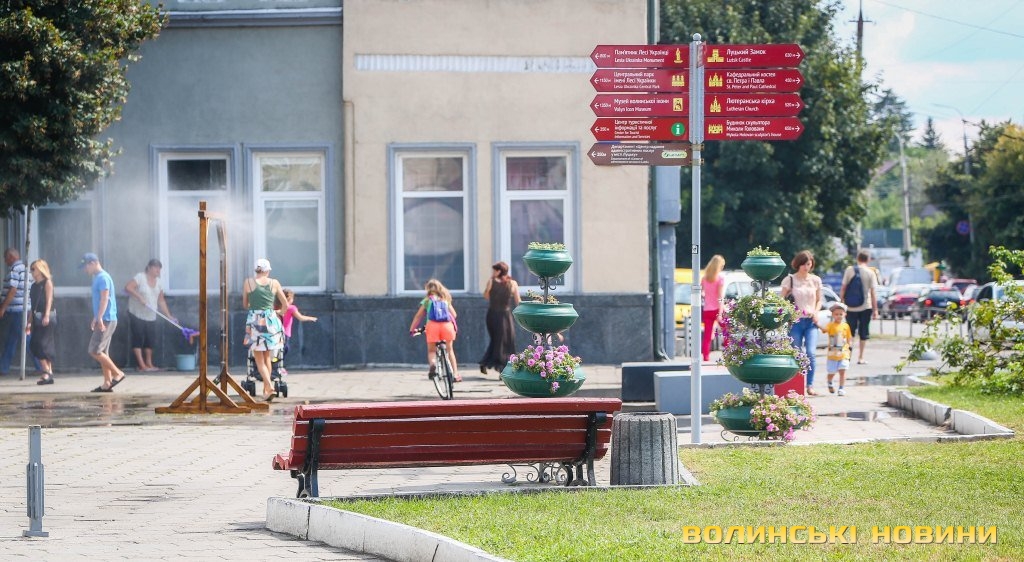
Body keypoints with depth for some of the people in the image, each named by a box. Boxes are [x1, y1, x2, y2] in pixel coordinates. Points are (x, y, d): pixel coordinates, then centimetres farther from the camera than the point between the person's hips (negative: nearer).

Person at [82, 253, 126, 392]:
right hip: (103, 321, 10)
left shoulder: (102, 278, -12)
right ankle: (107, 384, 9)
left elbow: (105, 298, -21)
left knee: (94, 351, -12)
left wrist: (99, 318, -27)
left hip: (106, 320, -10)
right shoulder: (98, 278, 18)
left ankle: (117, 374, -8)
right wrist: (95, 318, 27)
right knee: (102, 352, 9)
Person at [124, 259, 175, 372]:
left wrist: (168, 316, 6)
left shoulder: (158, 282, 9)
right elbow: (128, 288, -20)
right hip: (137, 314, -6)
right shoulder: (140, 277, -10)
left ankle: (149, 364, 15)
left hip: (151, 316, 6)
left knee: (150, 340, 6)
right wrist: (139, 297, -26)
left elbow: (161, 300, 12)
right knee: (138, 339, -5)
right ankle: (142, 365, -6)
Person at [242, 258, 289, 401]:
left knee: (259, 359, 1)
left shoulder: (248, 282, 1)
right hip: (271, 320, 2)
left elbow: (245, 304, 11)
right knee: (267, 357, 15)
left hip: (254, 321, -2)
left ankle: (269, 386, -20)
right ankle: (266, 390, 19)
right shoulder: (274, 283, 4)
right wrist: (277, 312, 31)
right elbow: (285, 305, 11)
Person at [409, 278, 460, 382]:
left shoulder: (427, 300, 16)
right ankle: (455, 373, 8)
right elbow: (454, 315, 21)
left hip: (433, 324, -2)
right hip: (447, 324, 2)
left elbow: (418, 316, 15)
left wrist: (412, 329, 24)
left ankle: (432, 364, -27)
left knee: (431, 350, 6)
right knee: (450, 350, 15)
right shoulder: (446, 300, 22)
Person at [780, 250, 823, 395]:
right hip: (795, 321, -1)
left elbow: (819, 300, 17)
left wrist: (816, 312, -1)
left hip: (811, 322, 1)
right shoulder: (790, 280, 2)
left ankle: (810, 385, -5)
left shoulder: (815, 280, 9)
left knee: (810, 353, -12)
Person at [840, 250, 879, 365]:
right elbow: (873, 293, -6)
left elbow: (843, 288, -2)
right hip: (865, 307, -1)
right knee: (863, 333, 8)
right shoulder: (870, 273, -5)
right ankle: (860, 358, 9)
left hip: (851, 307, 1)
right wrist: (875, 310, -2)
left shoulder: (849, 270, -2)